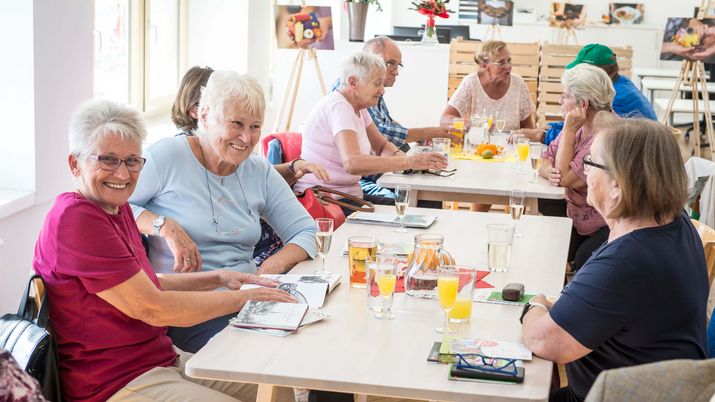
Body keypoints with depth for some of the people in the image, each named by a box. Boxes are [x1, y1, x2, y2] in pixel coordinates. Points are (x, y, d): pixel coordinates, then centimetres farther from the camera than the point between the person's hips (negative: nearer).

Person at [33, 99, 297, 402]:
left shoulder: (118, 210, 10)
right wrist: (242, 298, -11)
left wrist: (218, 278, 6)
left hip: (163, 359, 10)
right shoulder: (75, 219, -20)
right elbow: (152, 308, -20)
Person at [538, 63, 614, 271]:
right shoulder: (577, 127, 6)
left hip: (608, 226, -8)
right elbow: (545, 163, 6)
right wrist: (549, 172, -19)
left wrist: (569, 130, -20)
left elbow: (566, 178, -23)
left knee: (583, 260, -28)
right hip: (577, 219, 8)